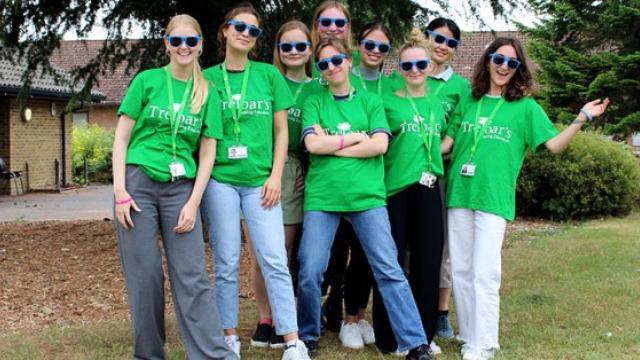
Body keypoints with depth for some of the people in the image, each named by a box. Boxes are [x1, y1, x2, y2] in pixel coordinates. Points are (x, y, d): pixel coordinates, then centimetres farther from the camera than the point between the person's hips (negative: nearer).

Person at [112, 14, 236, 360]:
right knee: (145, 275, 1)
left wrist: (193, 203, -3)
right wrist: (120, 190, -8)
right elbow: (121, 137, 2)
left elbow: (207, 153, 6)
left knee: (192, 276, -3)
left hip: (181, 188, 1)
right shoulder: (147, 81, 3)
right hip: (138, 183, -1)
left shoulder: (208, 94, 8)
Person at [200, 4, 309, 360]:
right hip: (219, 179, 0)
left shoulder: (269, 74, 7)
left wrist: (276, 175, -2)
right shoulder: (207, 77, 6)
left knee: (275, 260, -5)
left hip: (260, 179, 0)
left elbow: (281, 130, 7)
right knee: (227, 263, 4)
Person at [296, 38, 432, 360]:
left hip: (367, 196, 0)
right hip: (321, 197, 1)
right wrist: (357, 136, -3)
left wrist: (332, 146, -5)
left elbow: (380, 145, -5)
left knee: (389, 270, -4)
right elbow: (313, 145, -7)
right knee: (309, 272, 0)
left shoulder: (370, 101, 10)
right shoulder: (314, 103, 9)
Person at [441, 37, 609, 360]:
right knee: (460, 272, 9)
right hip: (459, 195, 3)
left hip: (494, 199, -3)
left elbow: (554, 144, -3)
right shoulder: (468, 101, 10)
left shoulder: (525, 107, 3)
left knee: (485, 275, -7)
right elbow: (447, 142, 11)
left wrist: (581, 119, -14)